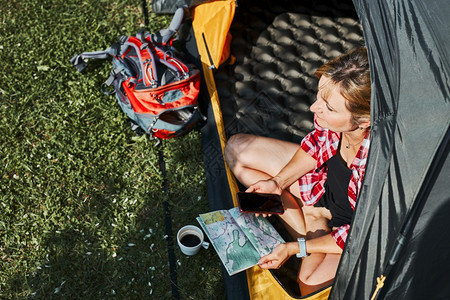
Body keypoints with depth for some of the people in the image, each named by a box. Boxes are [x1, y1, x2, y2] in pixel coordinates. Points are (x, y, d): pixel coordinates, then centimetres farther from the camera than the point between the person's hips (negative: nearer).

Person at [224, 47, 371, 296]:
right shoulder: (334, 118, -26)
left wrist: (294, 248, -22)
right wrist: (278, 182, -11)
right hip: (325, 178, 7)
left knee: (311, 282, -30)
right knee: (238, 148, 2)